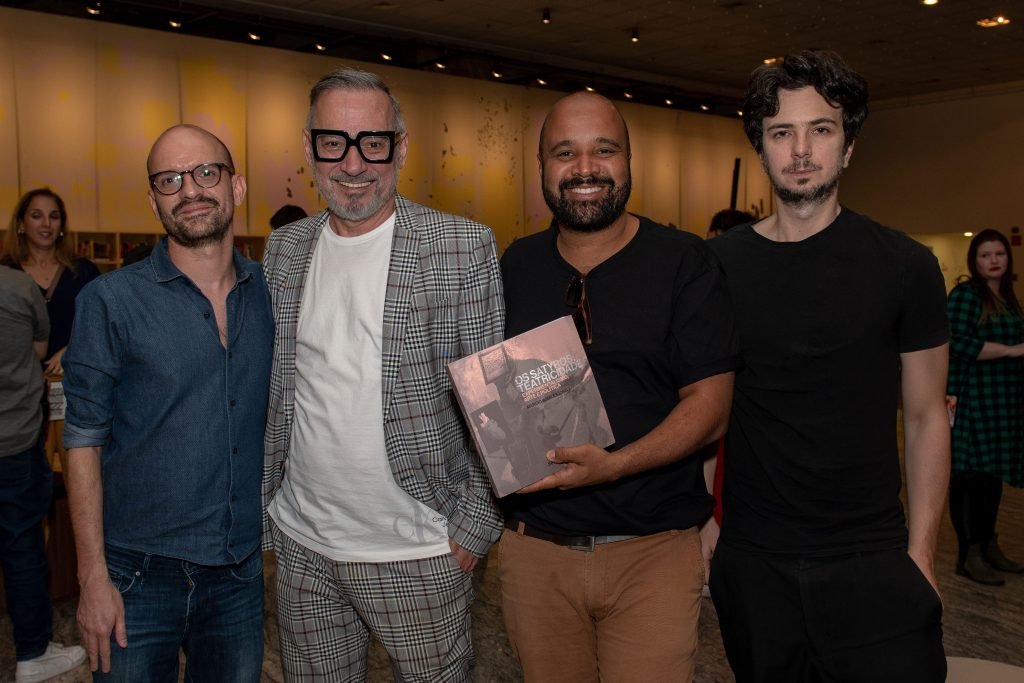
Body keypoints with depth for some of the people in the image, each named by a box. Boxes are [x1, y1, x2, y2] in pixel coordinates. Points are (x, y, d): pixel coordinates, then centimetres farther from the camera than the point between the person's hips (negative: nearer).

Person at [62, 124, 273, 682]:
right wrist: (93, 576, -10)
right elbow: (83, 442, -7)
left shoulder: (267, 292, 2)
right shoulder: (112, 301, -8)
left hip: (241, 568, 3)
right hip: (140, 573, -3)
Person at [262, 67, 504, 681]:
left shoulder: (465, 247, -10)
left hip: (418, 556, -4)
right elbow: (274, 392, 11)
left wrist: (474, 526, -10)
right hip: (302, 548, 4)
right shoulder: (283, 250, 5)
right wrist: (264, 506, 8)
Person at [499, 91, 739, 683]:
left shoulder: (684, 263, -4)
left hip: (654, 550, -3)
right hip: (534, 549, 3)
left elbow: (710, 405, -9)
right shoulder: (514, 266, 7)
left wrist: (613, 465, -23)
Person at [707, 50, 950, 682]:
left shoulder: (904, 266, -4)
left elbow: (926, 416, 1)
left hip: (870, 559, -1)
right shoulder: (718, 265, -1)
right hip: (751, 557, 2)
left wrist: (920, 549, -3)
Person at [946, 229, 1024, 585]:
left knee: (995, 471, 12)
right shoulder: (965, 294, -8)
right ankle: (969, 555, 2)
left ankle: (989, 546, 23)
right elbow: (958, 343, -20)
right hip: (973, 399, -8)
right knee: (971, 472, -4)